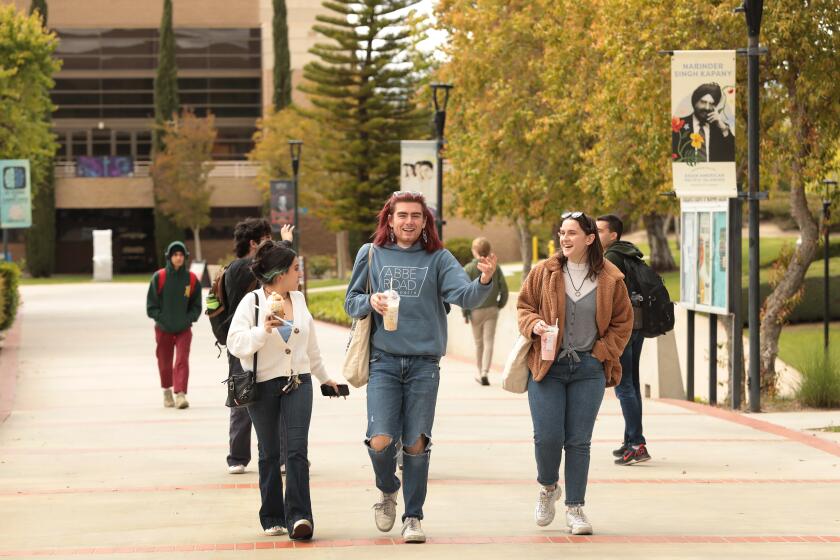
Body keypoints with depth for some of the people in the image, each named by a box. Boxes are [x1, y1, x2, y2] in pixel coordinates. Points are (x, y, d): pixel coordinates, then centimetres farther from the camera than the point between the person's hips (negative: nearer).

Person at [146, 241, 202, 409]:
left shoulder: (192, 279, -2)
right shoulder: (159, 277, -5)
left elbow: (196, 305, 6)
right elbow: (151, 305, -1)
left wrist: (188, 319, -7)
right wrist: (161, 318, -10)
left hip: (184, 329, 0)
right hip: (163, 329, 0)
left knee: (182, 361, -13)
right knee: (164, 362, 11)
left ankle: (180, 394, -18)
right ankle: (167, 391, 31)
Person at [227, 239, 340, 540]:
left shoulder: (298, 300, 10)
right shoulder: (252, 302, -6)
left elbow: (310, 345, 24)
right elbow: (236, 343, -15)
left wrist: (324, 377, 33)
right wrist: (264, 330, -28)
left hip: (298, 383, 3)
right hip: (263, 385, -3)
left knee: (297, 449, -10)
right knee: (270, 453, 6)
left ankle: (298, 517, -15)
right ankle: (272, 518, 16)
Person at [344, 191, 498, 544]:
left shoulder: (438, 259, 3)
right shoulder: (371, 254, 6)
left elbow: (466, 296, -9)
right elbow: (350, 301, 11)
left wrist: (485, 281, -31)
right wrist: (370, 302, -11)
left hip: (424, 363, 0)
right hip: (384, 362, 0)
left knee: (416, 444, 0)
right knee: (380, 441, -11)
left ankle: (413, 517, 14)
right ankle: (387, 491, 20)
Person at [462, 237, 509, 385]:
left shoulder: (469, 269, -8)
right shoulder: (495, 267, 0)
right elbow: (504, 288, 0)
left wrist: (465, 312, -6)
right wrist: (500, 305, 14)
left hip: (476, 311, -1)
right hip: (492, 309, 1)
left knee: (479, 343, 14)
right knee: (488, 342, -1)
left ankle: (481, 372, 25)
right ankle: (484, 373, -14)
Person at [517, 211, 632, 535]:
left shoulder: (610, 279, 1)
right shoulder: (544, 272, 2)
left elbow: (622, 322, 8)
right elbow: (524, 306, 9)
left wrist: (602, 352, -2)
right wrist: (534, 324, -12)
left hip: (589, 369, 0)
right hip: (547, 367, 0)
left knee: (579, 441, 2)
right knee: (547, 437, -6)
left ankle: (575, 508, 10)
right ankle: (548, 488, 23)